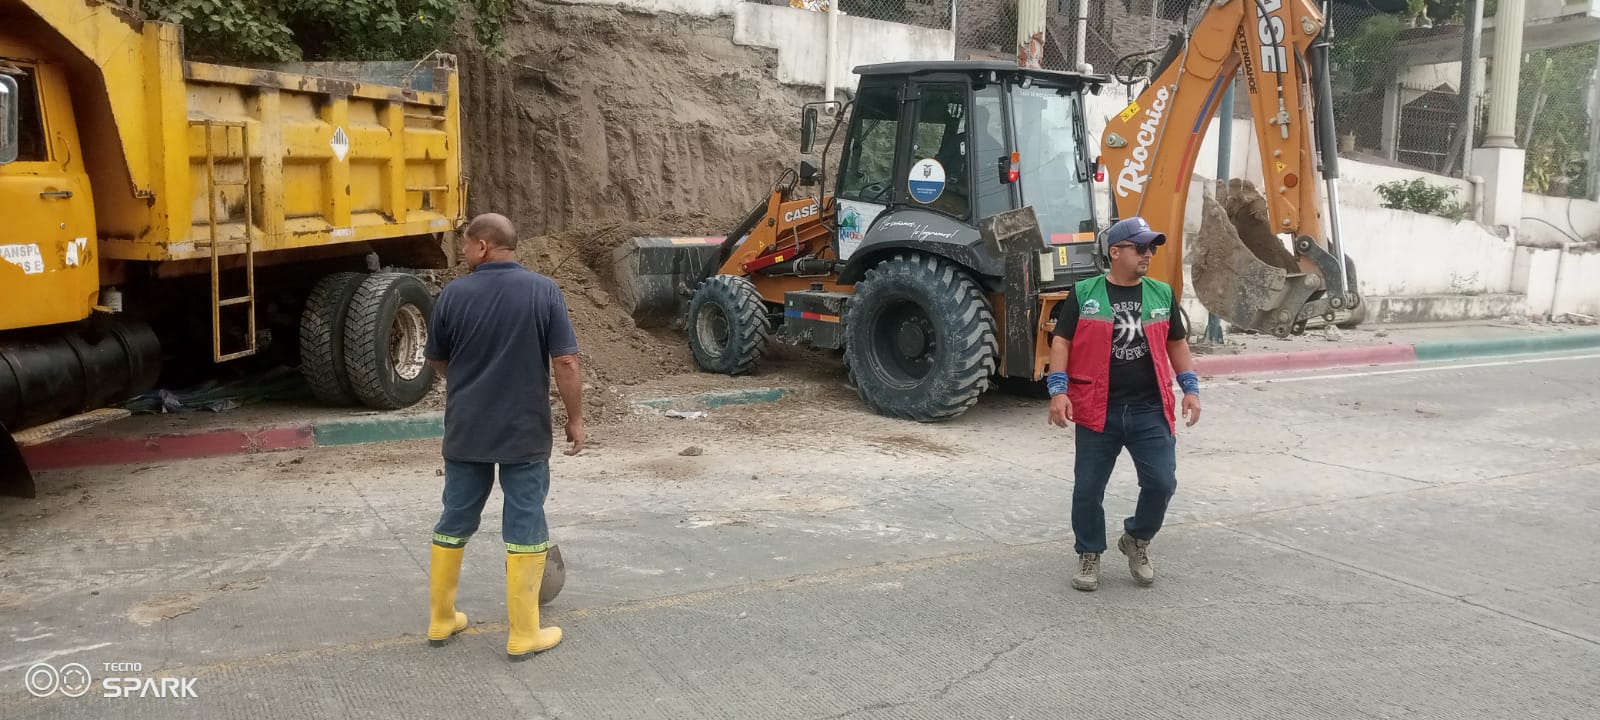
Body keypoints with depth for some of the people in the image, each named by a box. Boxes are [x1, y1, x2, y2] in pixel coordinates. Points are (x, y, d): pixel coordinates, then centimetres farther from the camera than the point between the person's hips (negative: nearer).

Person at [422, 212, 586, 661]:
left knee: (455, 522, 16)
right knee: (524, 527, 5)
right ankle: (524, 636, 10)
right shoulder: (544, 291, -9)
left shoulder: (455, 293, -3)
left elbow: (436, 360, 10)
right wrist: (575, 418, -1)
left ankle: (440, 621, 27)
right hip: (524, 432, -2)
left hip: (466, 430, 3)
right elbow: (565, 362, -12)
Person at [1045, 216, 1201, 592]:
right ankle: (1089, 556, 24)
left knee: (1161, 482, -2)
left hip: (1150, 410, 2)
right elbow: (1061, 341, -2)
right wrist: (1058, 390, -12)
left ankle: (1136, 540, 25)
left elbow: (1176, 343, 17)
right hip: (1097, 410, -2)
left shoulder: (1162, 294, 9)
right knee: (1088, 488, 4)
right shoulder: (1084, 293, -1)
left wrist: (1191, 387, 9)